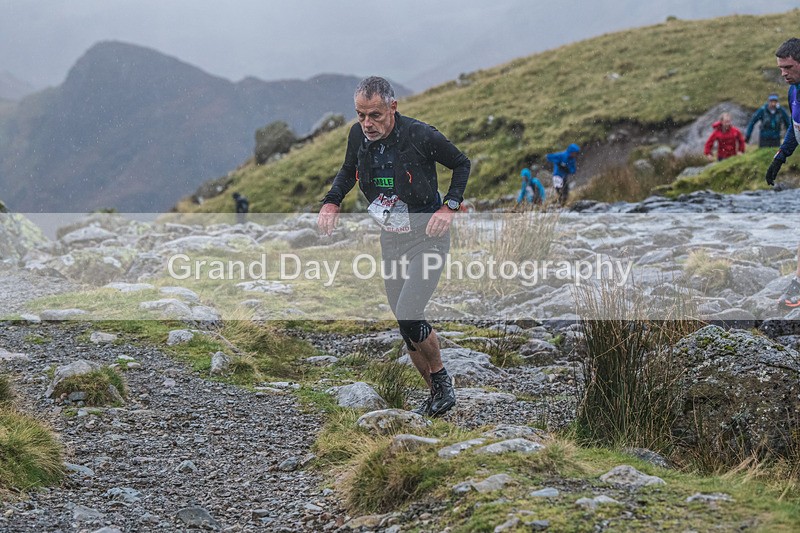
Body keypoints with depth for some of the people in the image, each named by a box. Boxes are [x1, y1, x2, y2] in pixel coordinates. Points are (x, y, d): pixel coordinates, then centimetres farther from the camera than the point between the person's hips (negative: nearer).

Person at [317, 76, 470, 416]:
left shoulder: (420, 136, -21)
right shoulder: (358, 135, -6)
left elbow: (462, 164, -5)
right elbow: (348, 171, 15)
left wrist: (450, 207, -16)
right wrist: (331, 202, -1)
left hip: (427, 238, -6)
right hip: (390, 241, 6)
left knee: (408, 316, -19)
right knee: (406, 326, 7)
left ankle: (443, 379, 3)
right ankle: (436, 394, 22)